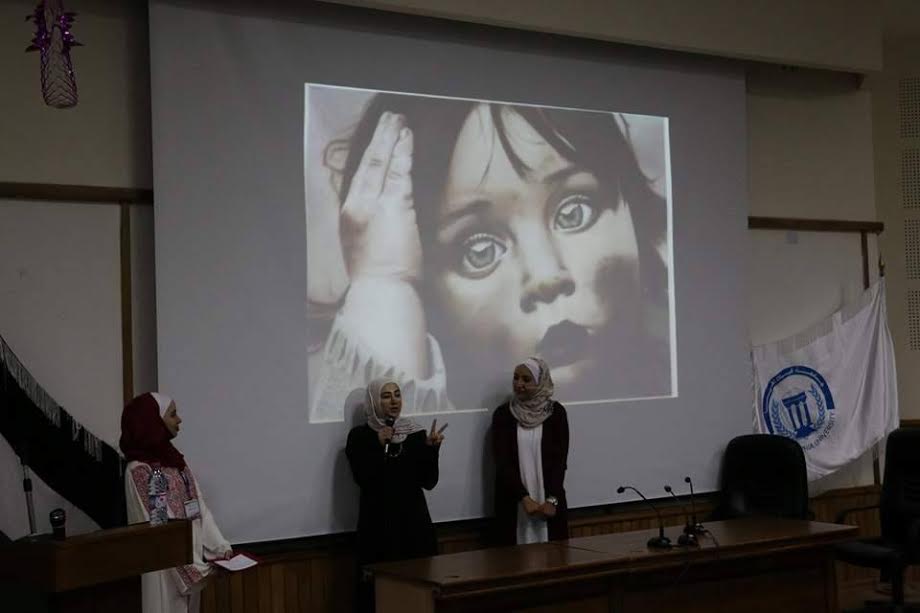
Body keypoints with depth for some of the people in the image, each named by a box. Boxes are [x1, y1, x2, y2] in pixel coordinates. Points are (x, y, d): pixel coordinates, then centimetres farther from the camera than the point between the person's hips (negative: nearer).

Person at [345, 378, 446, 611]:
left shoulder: (417, 433, 6)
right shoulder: (360, 436, 0)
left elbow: (429, 481, 1)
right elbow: (362, 478, -12)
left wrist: (431, 448, -12)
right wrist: (379, 445, -17)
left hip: (414, 521, 2)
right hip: (377, 524, -2)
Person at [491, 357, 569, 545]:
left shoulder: (556, 412, 1)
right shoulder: (503, 414, 1)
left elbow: (560, 459, -2)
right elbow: (502, 461, -6)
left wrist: (552, 499, -13)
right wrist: (525, 498, -16)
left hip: (549, 502, 0)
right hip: (513, 503, 0)